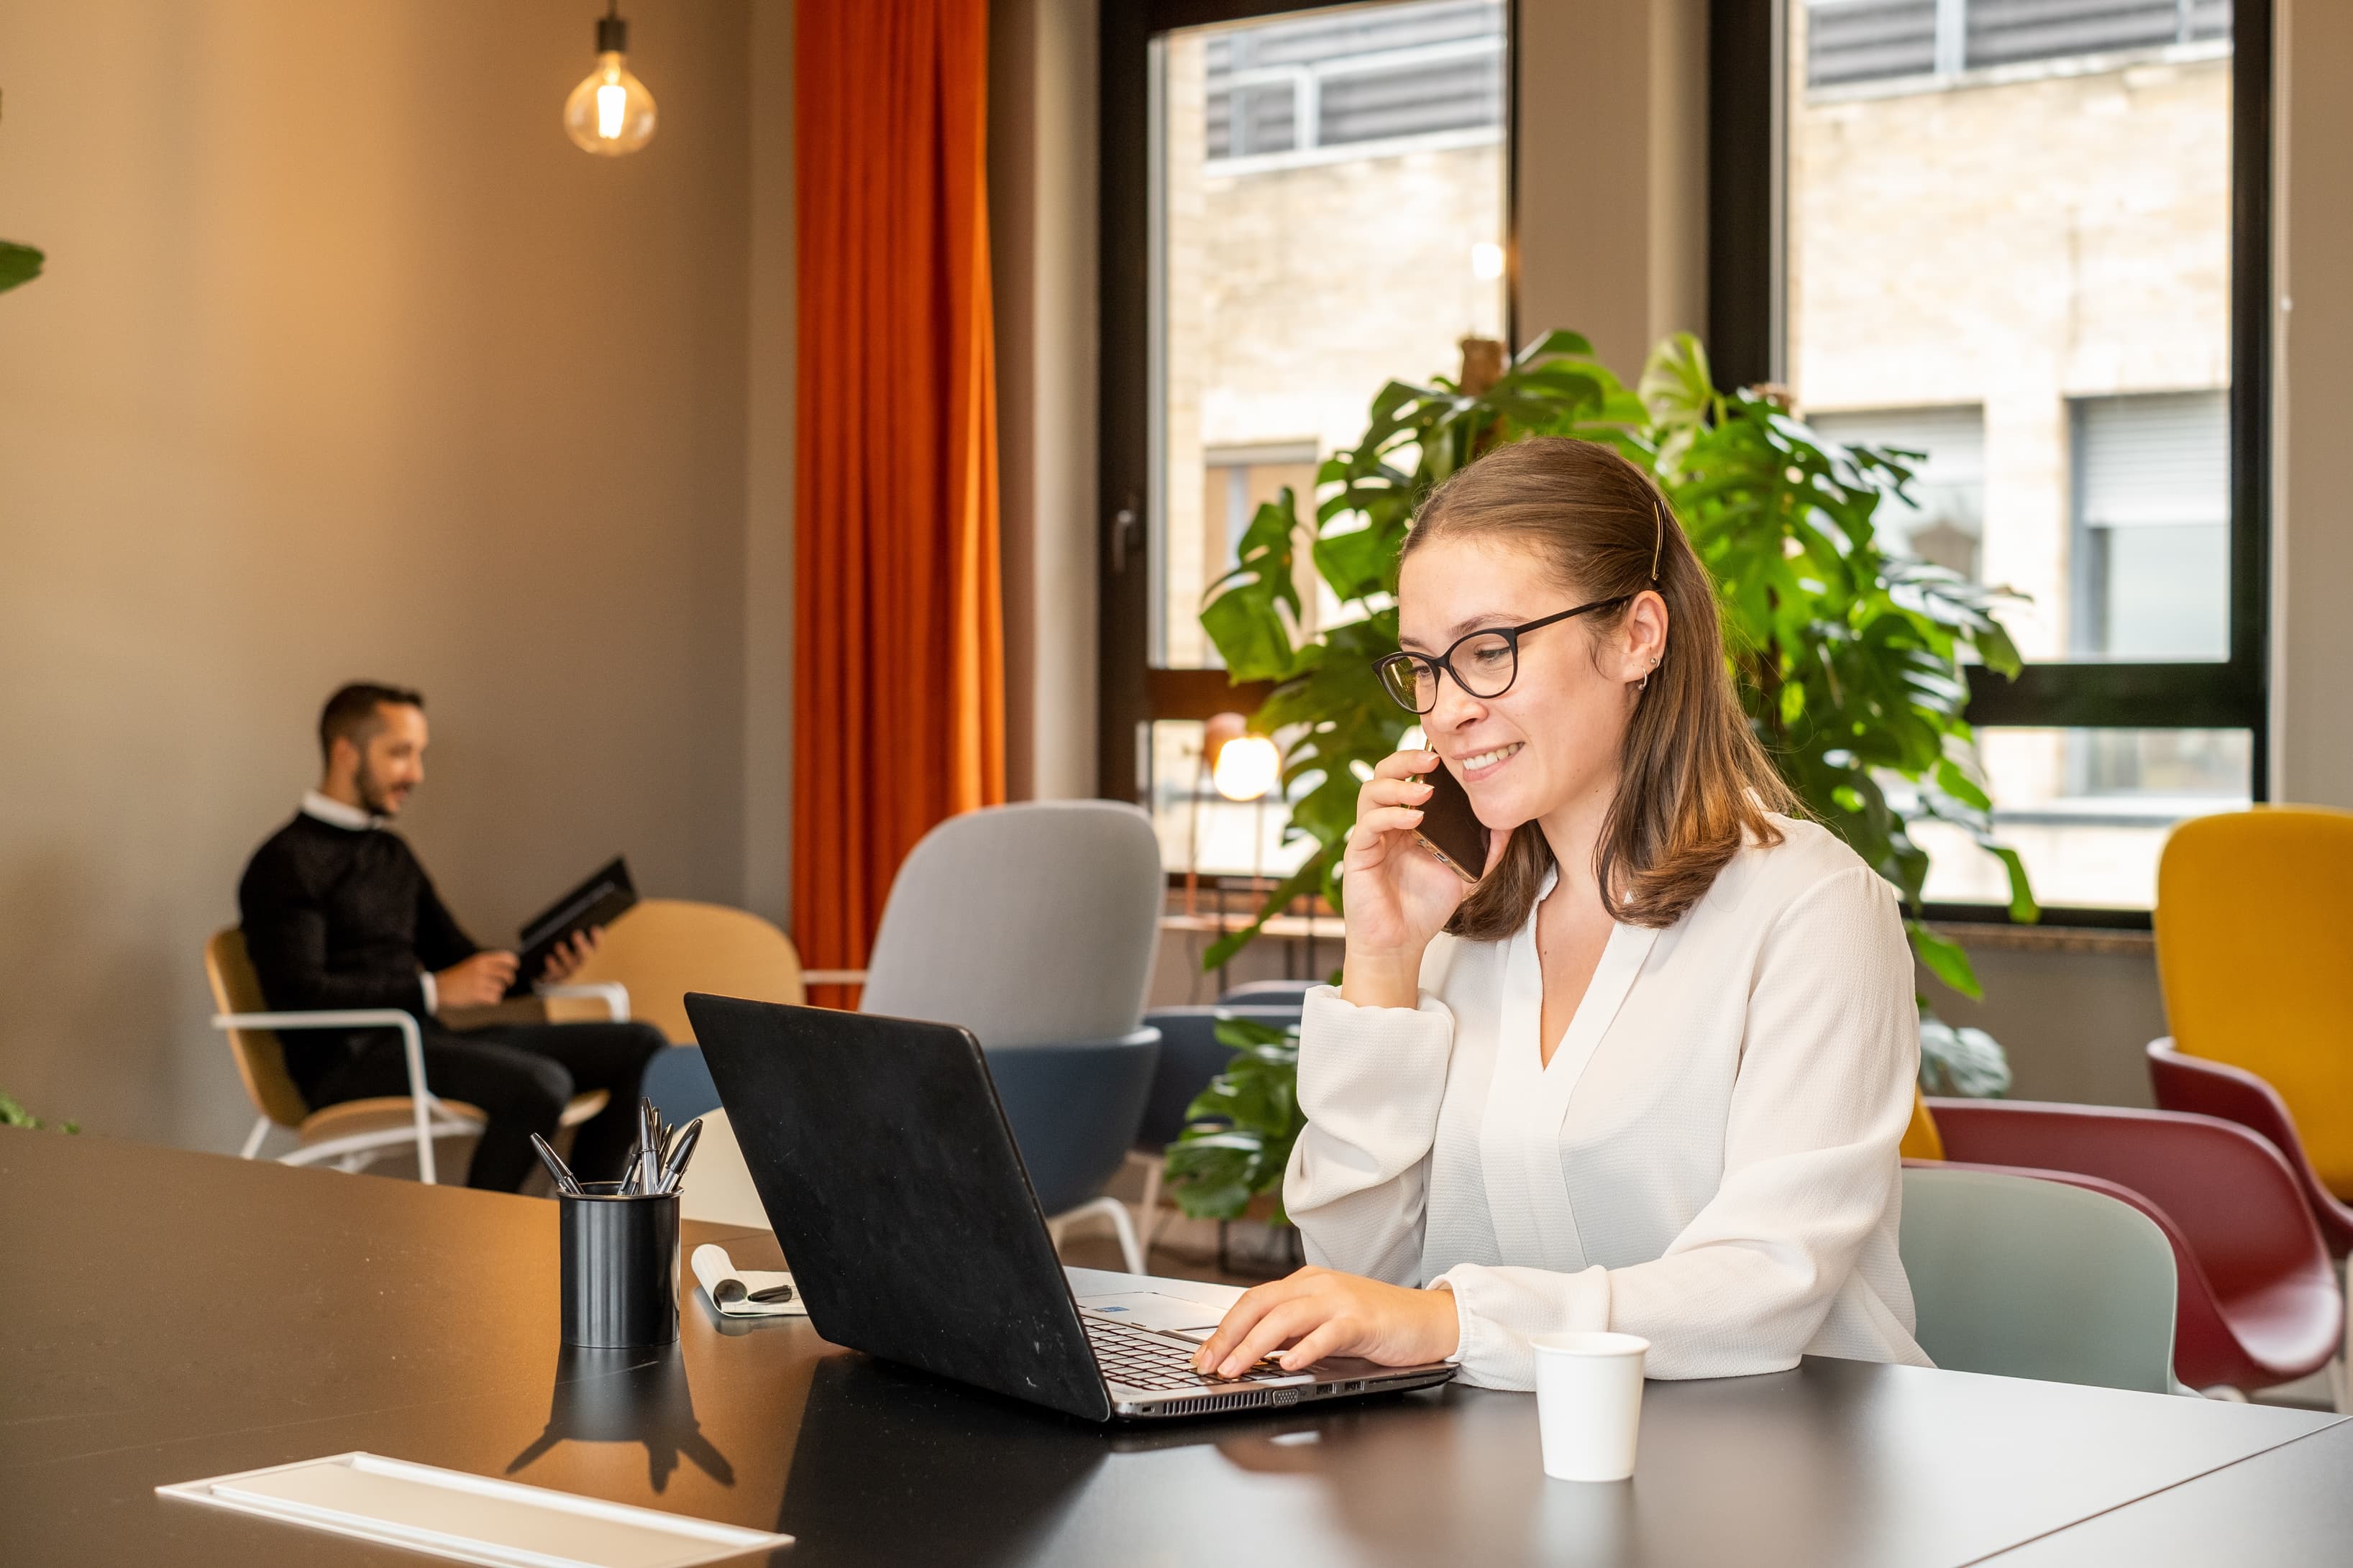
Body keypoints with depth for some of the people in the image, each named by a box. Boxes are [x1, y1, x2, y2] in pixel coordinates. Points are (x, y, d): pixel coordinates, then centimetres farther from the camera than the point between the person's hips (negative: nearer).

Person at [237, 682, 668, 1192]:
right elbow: (299, 993, -16)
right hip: (349, 1061, -9)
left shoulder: (392, 853, 23)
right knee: (538, 1085, -34)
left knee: (641, 1047, -3)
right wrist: (432, 991, -18)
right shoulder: (287, 862, -4)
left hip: (423, 1040, 9)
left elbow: (456, 955, 26)